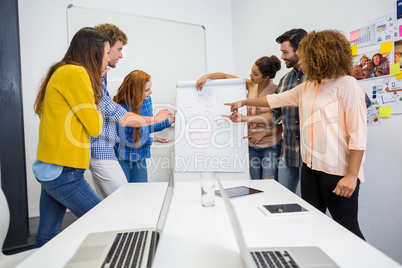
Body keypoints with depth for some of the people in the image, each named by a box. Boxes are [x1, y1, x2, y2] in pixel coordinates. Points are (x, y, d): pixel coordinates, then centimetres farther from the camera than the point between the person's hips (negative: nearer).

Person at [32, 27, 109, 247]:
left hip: (51, 170, 10)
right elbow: (95, 127, -13)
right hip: (63, 172, -10)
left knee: (46, 239, 17)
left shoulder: (62, 72, 14)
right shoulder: (76, 73, -15)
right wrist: (93, 105, 5)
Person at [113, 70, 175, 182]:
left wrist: (168, 121, 2)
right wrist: (152, 139, -18)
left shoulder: (147, 100, -5)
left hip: (140, 157, 6)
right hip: (122, 158, -5)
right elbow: (127, 140, -18)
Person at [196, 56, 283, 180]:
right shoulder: (251, 85, 2)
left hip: (270, 146, -5)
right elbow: (226, 76, 7)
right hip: (252, 145, 5)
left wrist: (263, 134, -16)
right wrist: (206, 76, -7)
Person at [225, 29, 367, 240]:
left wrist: (351, 175, -16)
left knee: (347, 229, 3)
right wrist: (243, 102, 30)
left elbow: (358, 134, -13)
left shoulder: (346, 85, -10)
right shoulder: (306, 88, 12)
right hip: (311, 167, 7)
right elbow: (273, 100, 23)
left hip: (339, 171, -7)